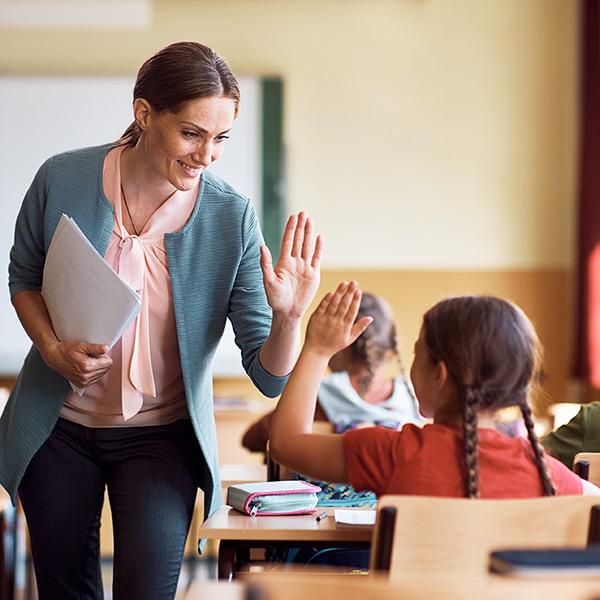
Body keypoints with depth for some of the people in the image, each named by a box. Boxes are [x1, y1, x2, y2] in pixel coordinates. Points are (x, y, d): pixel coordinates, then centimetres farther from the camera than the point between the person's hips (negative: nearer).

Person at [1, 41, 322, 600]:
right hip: (58, 430, 1)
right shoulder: (63, 180, -14)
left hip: (160, 435, -1)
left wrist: (289, 316, -35)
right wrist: (52, 348, -12)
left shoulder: (231, 217, -15)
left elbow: (268, 376, -14)